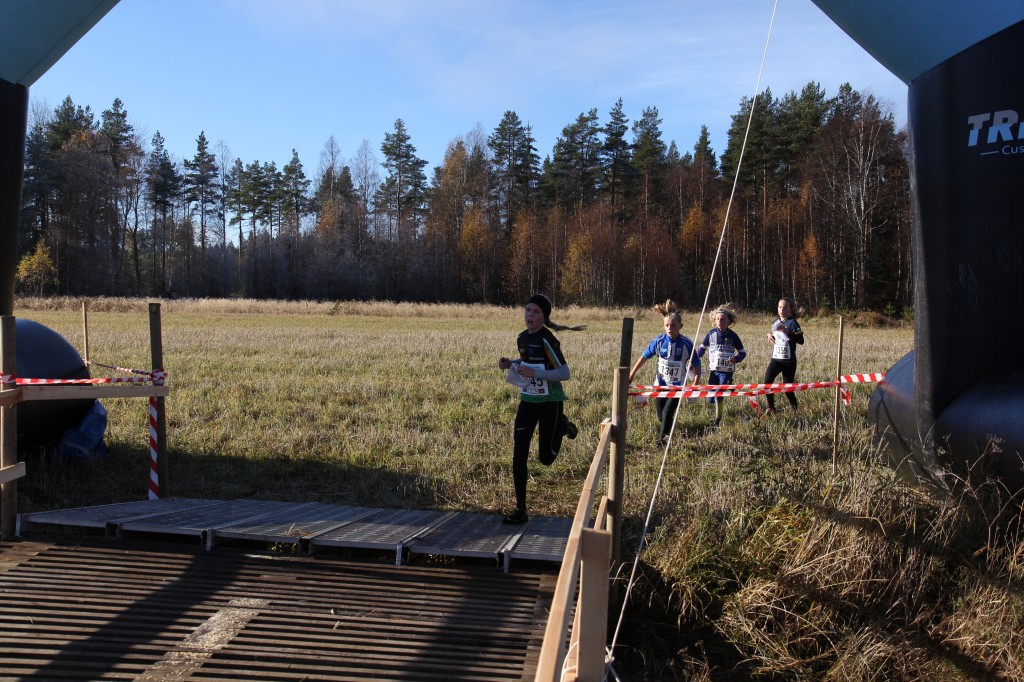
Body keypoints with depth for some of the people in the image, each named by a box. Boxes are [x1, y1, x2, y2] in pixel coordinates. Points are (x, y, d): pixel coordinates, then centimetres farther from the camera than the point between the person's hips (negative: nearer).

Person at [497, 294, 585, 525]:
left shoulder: (547, 340, -18)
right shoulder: (522, 338, 5)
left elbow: (564, 373, -20)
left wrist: (534, 372, -28)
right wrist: (510, 364, 2)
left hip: (549, 403, -6)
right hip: (527, 401, 6)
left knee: (545, 458, 5)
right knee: (519, 454, -5)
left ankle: (561, 427, 35)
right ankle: (520, 510, 2)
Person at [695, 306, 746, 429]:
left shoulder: (733, 336, -6)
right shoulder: (711, 334, -1)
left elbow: (742, 353, 0)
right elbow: (701, 348, 12)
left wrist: (736, 359, -21)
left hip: (726, 371, -3)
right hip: (713, 370, 3)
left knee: (719, 396, -9)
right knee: (710, 399, 3)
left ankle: (717, 421, 7)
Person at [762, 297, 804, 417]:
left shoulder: (792, 323, -9)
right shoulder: (775, 322, 10)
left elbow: (801, 340, -21)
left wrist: (786, 332, -30)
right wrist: (770, 334, 6)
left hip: (789, 361, -5)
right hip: (775, 359, 5)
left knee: (787, 388, 1)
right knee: (767, 381, -16)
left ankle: (795, 410, 24)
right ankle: (771, 408, -5)